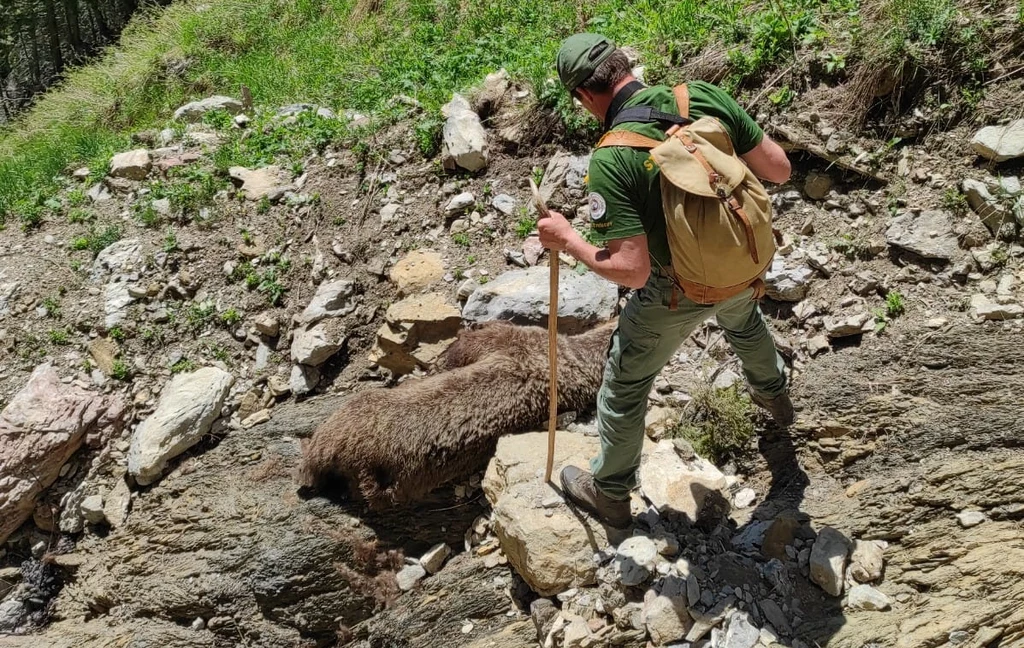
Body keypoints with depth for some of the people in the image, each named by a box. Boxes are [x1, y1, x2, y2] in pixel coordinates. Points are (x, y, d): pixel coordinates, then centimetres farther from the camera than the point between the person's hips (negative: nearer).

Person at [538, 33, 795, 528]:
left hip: (677, 293, -5)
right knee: (743, 320, 41)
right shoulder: (705, 97, -13)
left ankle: (609, 493, 37)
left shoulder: (609, 161, -28)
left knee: (624, 386, 18)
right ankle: (773, 395, 68)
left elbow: (631, 270, -30)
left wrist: (567, 240, -16)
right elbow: (779, 169, -6)